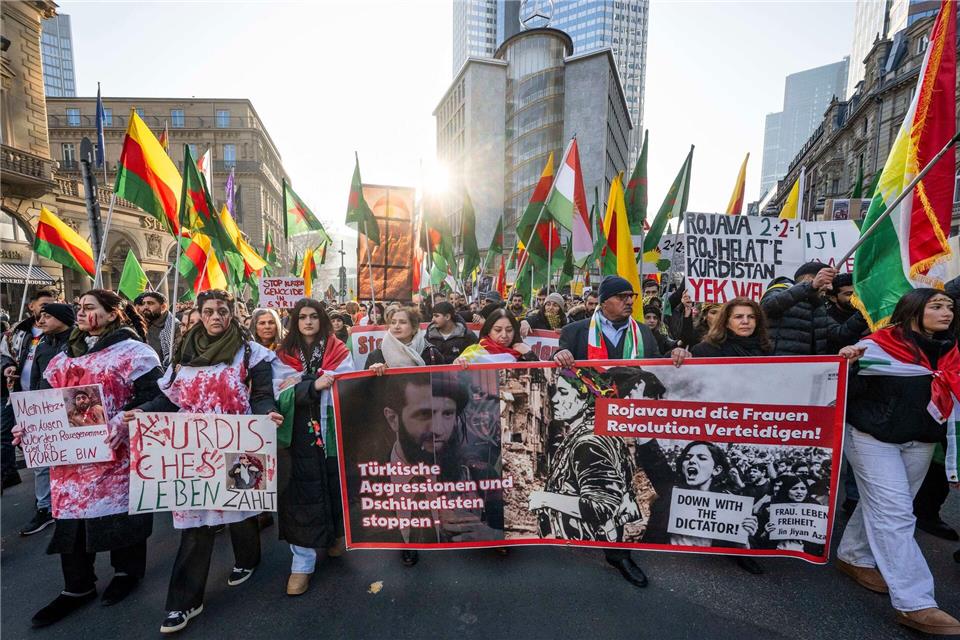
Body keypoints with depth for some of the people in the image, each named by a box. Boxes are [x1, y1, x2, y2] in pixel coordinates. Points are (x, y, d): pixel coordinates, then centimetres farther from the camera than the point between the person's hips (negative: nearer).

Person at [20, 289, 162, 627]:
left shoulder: (134, 351, -10)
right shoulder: (64, 356, 14)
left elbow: (151, 396, -16)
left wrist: (123, 423, -28)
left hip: (115, 451, -7)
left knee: (121, 507, 6)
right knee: (70, 510, 12)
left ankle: (128, 571, 27)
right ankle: (77, 587, 28)